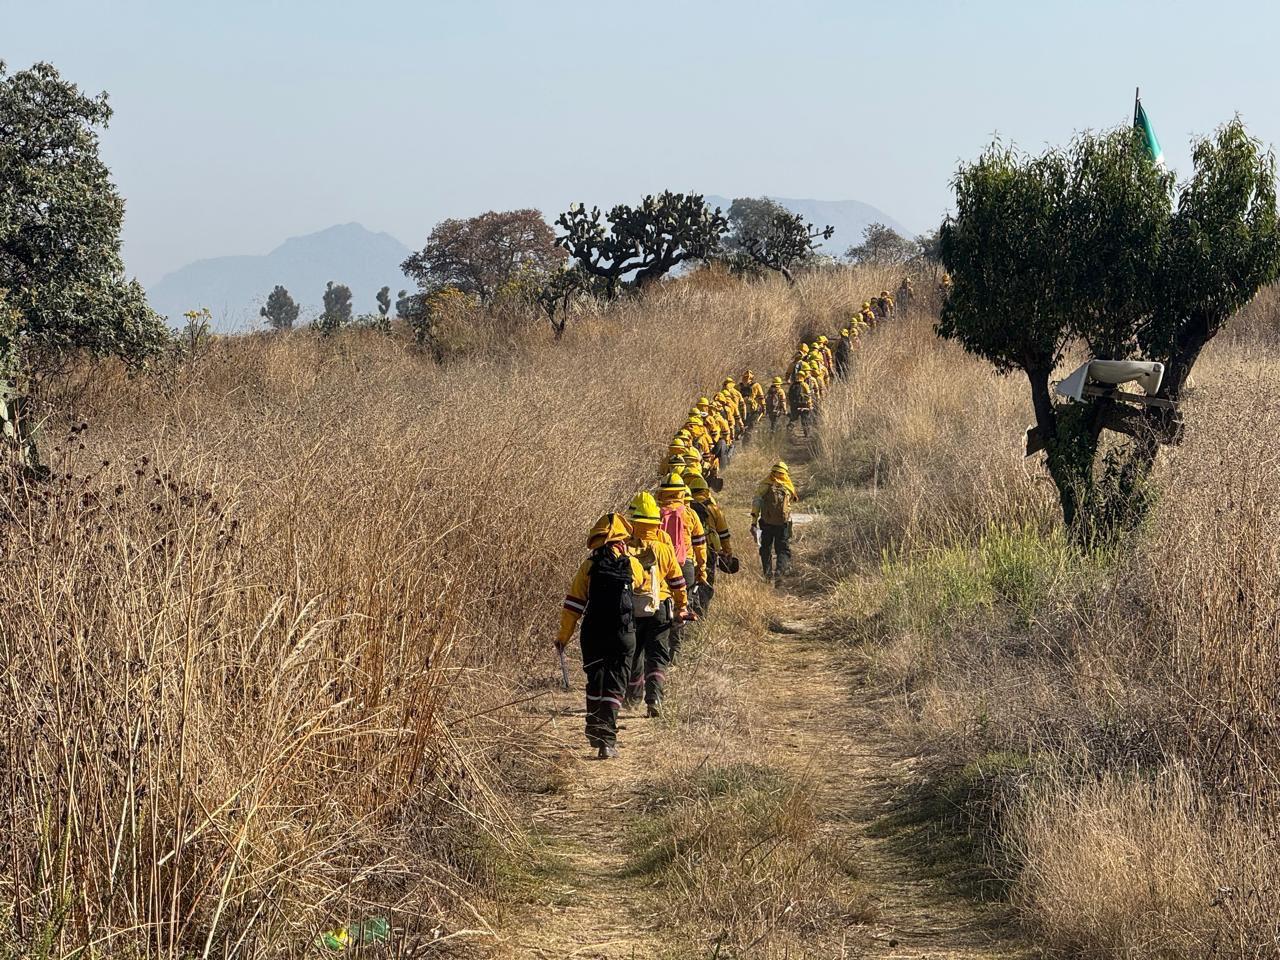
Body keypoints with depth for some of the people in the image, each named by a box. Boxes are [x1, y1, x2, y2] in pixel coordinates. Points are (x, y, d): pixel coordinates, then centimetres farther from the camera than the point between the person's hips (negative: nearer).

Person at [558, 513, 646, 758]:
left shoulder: (589, 566, -2)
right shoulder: (632, 565, -2)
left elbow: (573, 604, -2)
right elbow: (642, 584, 24)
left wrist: (563, 636, 6)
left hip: (593, 636, 1)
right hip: (623, 636, -1)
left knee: (595, 683, 17)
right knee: (614, 687, 0)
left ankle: (595, 733, 23)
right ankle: (607, 740, -11)